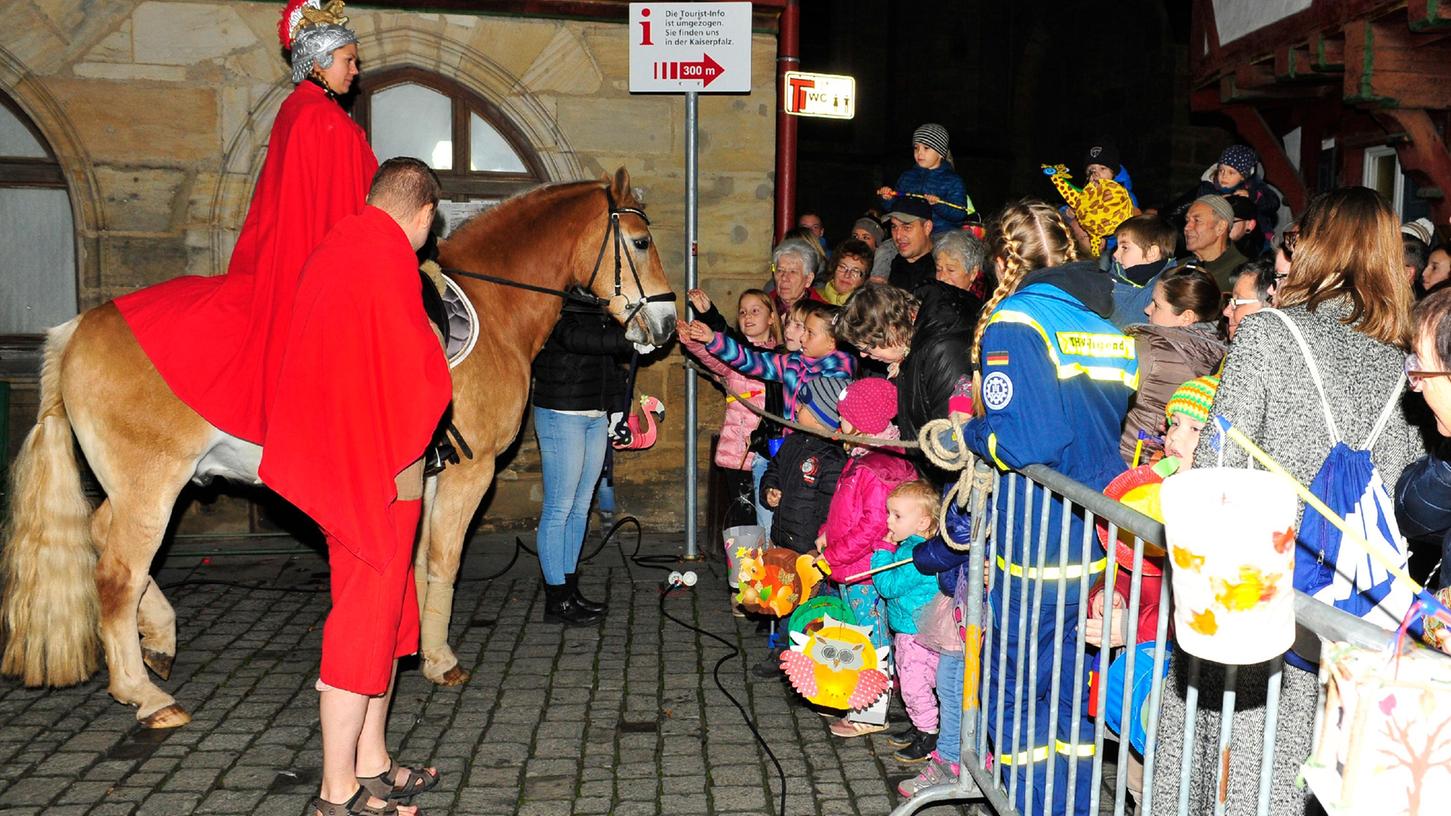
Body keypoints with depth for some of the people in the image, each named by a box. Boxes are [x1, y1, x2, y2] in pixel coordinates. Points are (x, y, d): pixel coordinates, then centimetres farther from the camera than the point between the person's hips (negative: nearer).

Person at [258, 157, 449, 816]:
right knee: (366, 620, -1)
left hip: (339, 462, 10)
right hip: (382, 468, -10)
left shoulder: (329, 251, 13)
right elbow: (415, 368, -22)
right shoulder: (391, 260, -16)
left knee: (386, 612, 17)